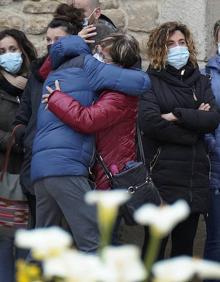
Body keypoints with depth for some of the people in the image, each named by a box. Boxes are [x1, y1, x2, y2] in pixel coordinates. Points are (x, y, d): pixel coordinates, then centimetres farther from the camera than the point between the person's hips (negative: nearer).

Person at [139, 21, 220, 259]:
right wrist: (194, 121, -7)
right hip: (162, 175, -5)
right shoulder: (151, 81, 1)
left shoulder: (200, 81, 15)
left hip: (195, 175, 5)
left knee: (185, 245, 10)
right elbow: (149, 122, -15)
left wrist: (178, 116, -11)